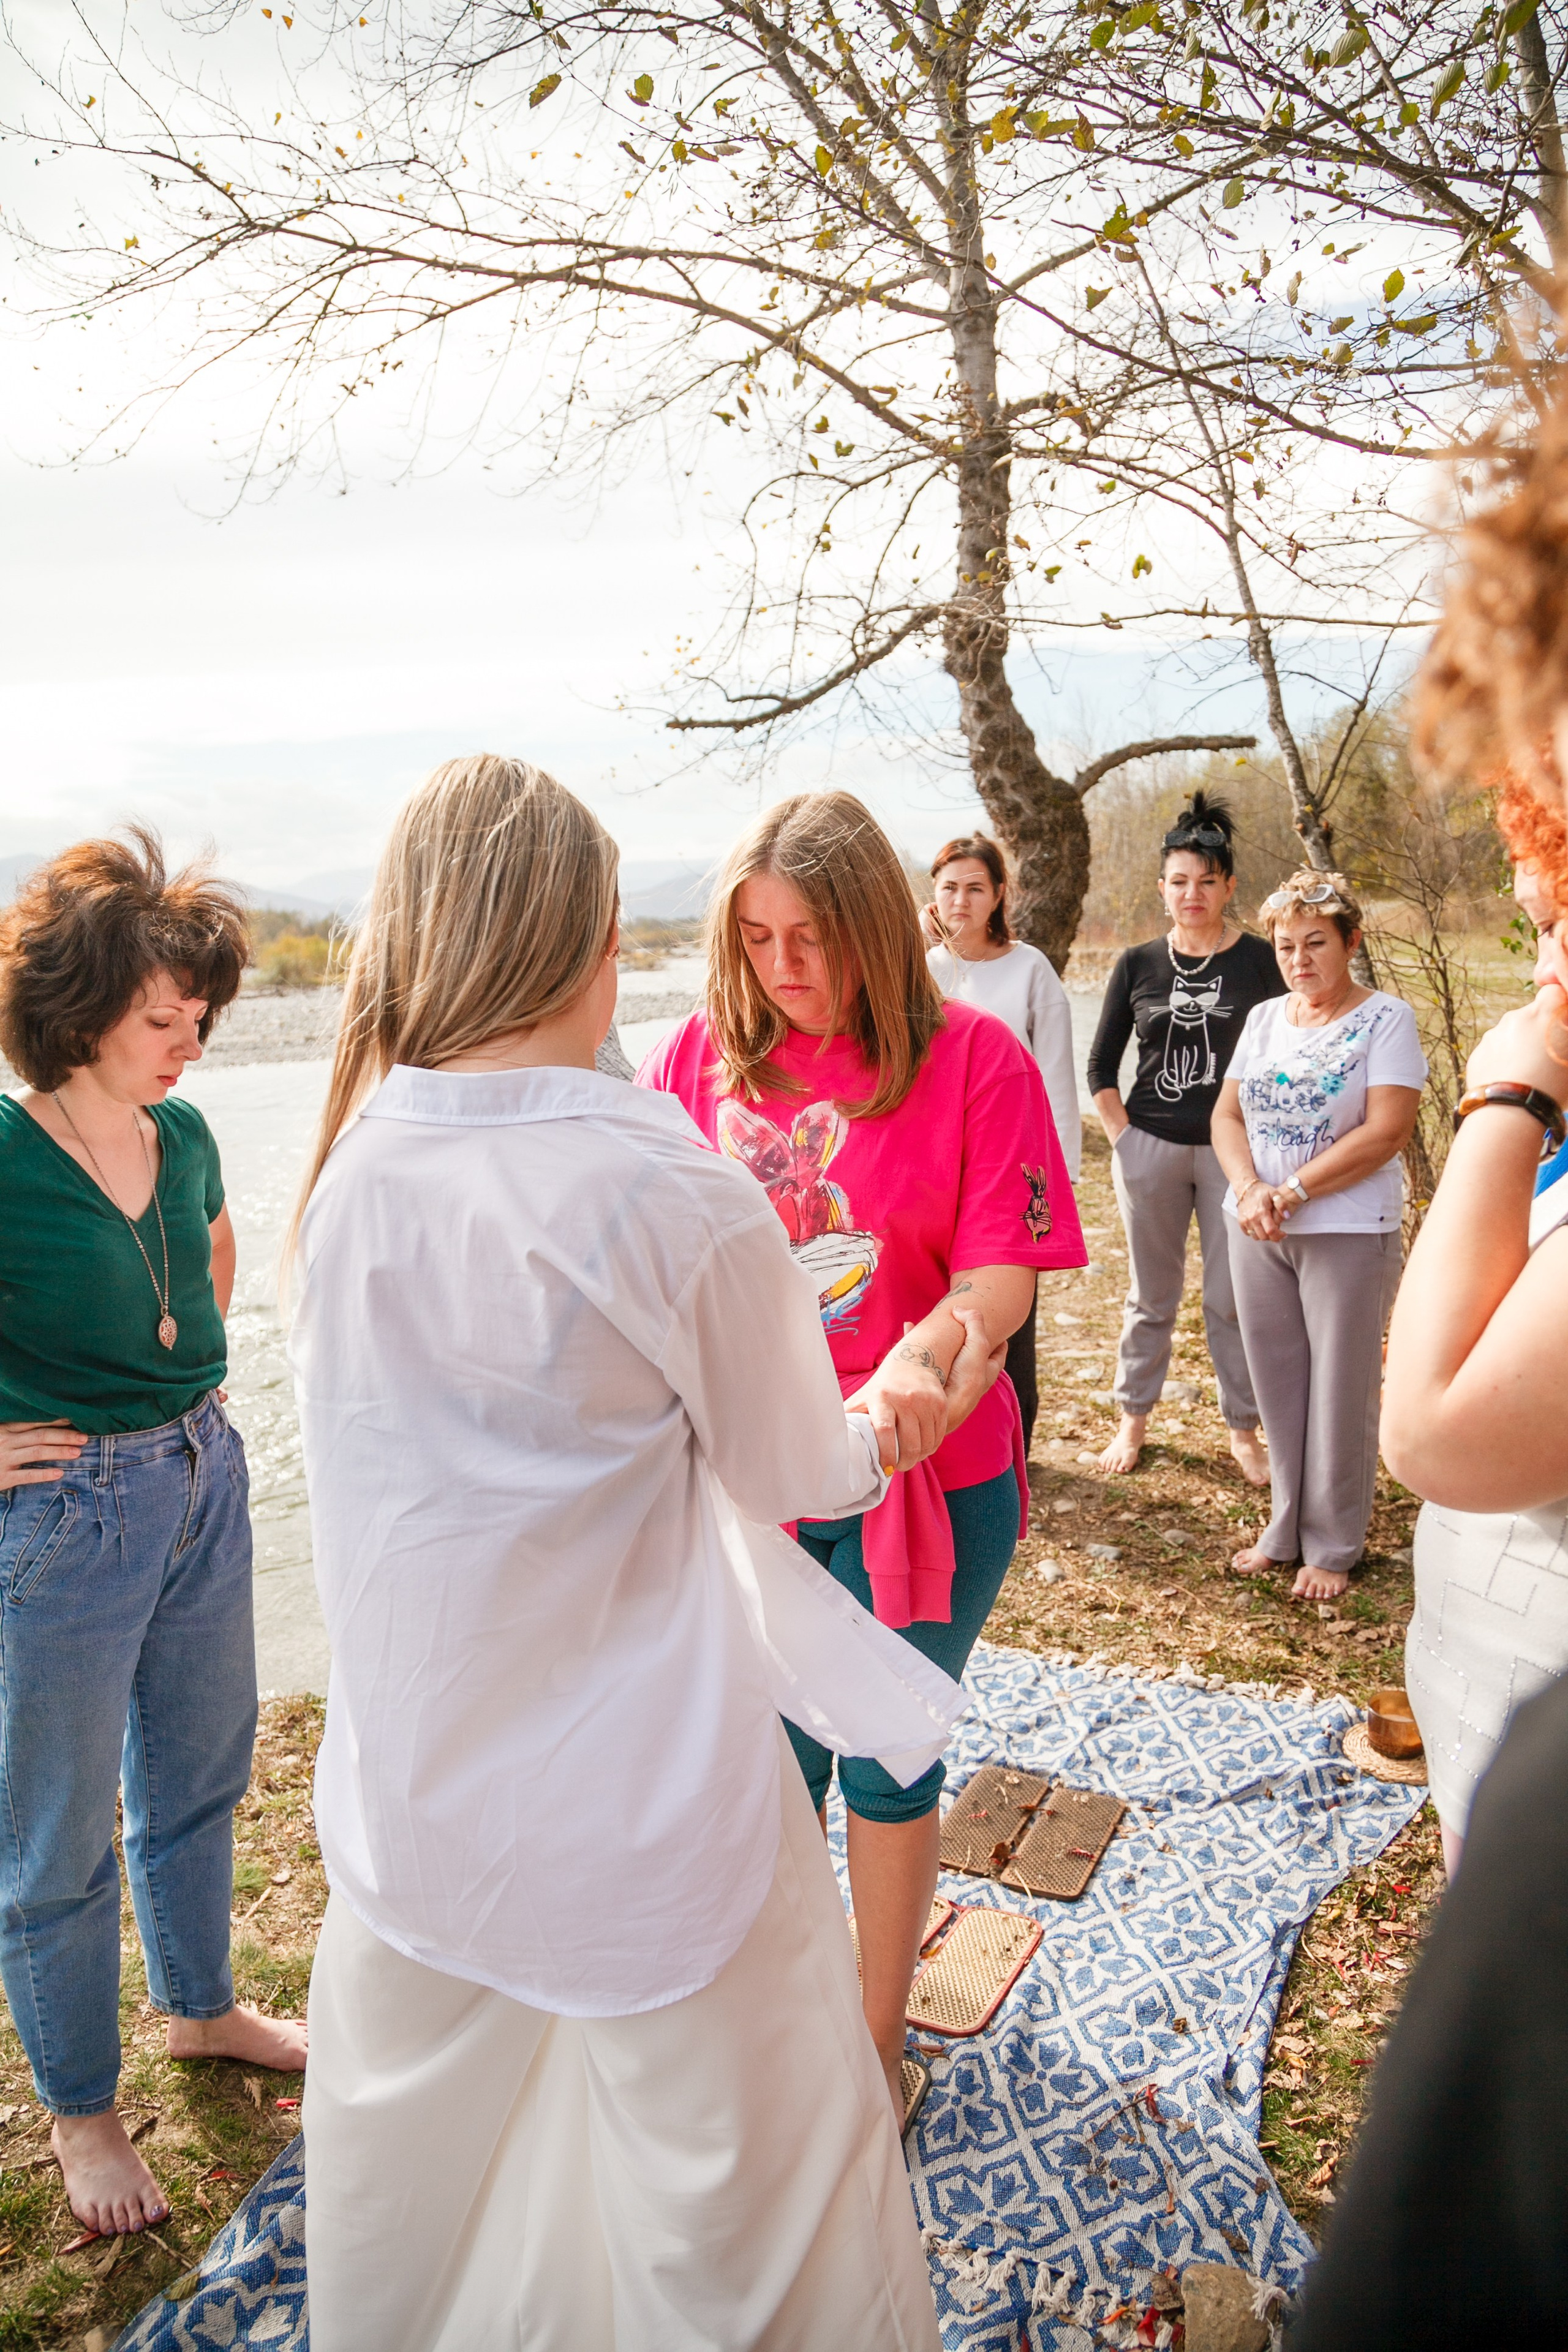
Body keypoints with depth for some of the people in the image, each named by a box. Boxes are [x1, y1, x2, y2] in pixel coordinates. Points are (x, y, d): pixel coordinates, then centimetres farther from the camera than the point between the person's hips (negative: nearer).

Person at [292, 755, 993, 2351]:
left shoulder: (347, 1172, -9)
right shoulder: (672, 1191, -23)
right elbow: (797, 1473, -9)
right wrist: (896, 1415, 13)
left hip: (413, 1788, 5)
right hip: (642, 1807, -5)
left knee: (416, 2175, 27)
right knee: (736, 2184, 18)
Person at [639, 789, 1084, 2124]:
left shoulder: (971, 1058, -10)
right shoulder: (699, 1056, -2)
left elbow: (1005, 1270, -13)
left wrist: (922, 1358, -33)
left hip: (922, 1477, -2)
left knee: (887, 1764, 16)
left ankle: (879, 2036, 41)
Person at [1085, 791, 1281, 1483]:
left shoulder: (1257, 962, -1)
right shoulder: (1137, 965, 4)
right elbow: (1101, 1065, 9)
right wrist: (1123, 1139, 0)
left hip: (1232, 1152, -1)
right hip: (1150, 1148, 2)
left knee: (1233, 1297, 4)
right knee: (1151, 1295, 11)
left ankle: (1244, 1432, 19)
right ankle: (1133, 1420, 25)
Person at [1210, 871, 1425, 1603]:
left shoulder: (1386, 1018, -7)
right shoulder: (1264, 1018, 9)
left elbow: (1387, 1132, -16)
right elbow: (1227, 1115, 6)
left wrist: (1290, 1194, -17)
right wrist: (1250, 1192, -12)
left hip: (1349, 1233, -5)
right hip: (1257, 1233, 5)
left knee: (1339, 1392, 4)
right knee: (1277, 1383, 12)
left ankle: (1332, 1546, 17)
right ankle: (1287, 1527, 27)